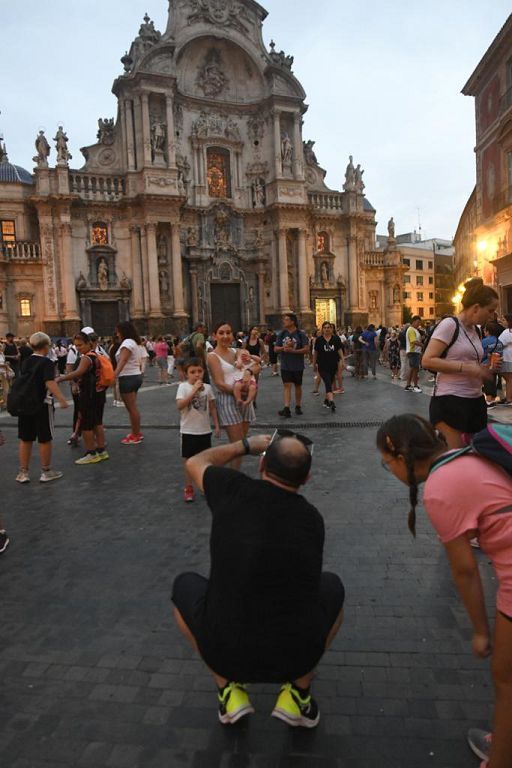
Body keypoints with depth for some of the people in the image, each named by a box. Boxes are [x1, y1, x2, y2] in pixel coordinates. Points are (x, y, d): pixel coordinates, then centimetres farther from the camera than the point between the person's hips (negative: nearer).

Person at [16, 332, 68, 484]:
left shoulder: (27, 362, 9)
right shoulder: (47, 363, -13)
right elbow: (50, 383, -26)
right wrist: (61, 399, -32)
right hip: (42, 404, -6)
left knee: (25, 439, 12)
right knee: (45, 439, 5)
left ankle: (23, 472, 17)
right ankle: (46, 472, 14)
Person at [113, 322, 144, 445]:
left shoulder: (127, 343, -13)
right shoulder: (134, 343, 17)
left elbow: (122, 362, -26)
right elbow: (139, 363, 19)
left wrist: (113, 376, -35)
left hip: (128, 378, -10)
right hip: (136, 376, 10)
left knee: (131, 408, -3)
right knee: (133, 407, 16)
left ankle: (135, 436, 4)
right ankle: (137, 432, 24)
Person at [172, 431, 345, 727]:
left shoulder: (234, 491, -7)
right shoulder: (313, 518, 2)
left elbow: (196, 463, 17)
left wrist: (246, 445, 27)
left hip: (224, 652, -1)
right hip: (296, 655, 2)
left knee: (185, 585, 26)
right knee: (331, 587, 29)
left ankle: (231, 691, 21)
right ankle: (298, 695, 21)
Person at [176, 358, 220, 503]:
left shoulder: (207, 387, 0)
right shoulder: (183, 387, -11)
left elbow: (212, 408, 8)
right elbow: (180, 405, -25)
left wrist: (217, 425, 6)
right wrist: (194, 390, -28)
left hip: (205, 430, 3)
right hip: (189, 430, -3)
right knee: (189, 459, 7)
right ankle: (188, 488, 20)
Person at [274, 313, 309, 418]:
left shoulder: (301, 334, -6)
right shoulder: (282, 334, 5)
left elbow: (306, 349, -13)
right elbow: (276, 349, 5)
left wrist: (292, 350, -22)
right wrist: (284, 347, -15)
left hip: (298, 366, -2)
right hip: (285, 365, 2)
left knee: (298, 386, 12)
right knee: (287, 386, -7)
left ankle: (298, 406, 27)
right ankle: (287, 409, -14)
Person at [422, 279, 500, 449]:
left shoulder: (476, 331, 14)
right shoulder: (450, 324, -10)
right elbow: (427, 360, -18)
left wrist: (486, 370, 5)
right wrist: (466, 367, -22)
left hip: (475, 401, 8)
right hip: (450, 401, -8)